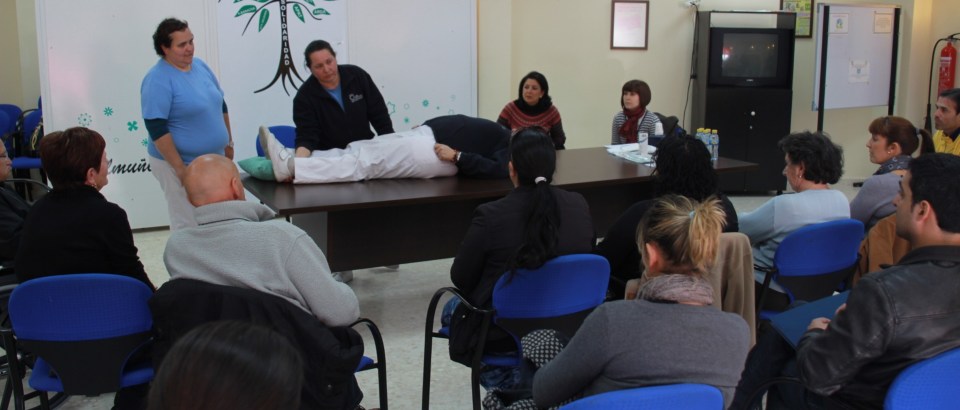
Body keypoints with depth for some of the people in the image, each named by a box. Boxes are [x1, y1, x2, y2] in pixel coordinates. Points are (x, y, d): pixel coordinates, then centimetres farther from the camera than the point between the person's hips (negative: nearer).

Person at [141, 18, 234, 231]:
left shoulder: (200, 65, 6)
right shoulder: (158, 79, -15)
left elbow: (220, 105, 17)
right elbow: (156, 128, -20)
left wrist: (228, 143, 16)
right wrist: (180, 168, -21)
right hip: (179, 164, -7)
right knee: (188, 226, 0)